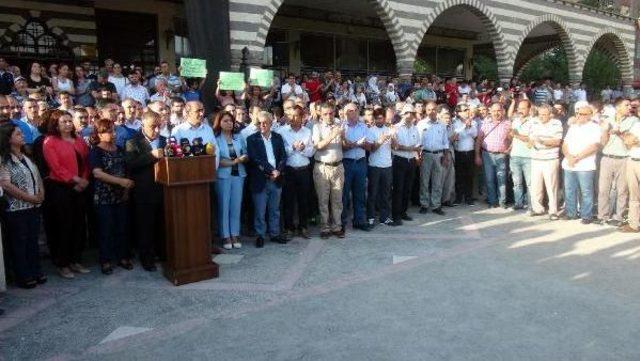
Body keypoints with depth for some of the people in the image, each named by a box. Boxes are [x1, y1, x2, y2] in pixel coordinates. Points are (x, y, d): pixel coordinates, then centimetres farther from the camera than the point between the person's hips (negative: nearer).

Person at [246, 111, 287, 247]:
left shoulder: (278, 137, 9)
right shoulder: (252, 139, -2)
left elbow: (283, 156, 5)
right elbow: (255, 159, -11)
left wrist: (278, 171, -10)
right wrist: (270, 171, -15)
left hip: (276, 179, 3)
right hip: (260, 180, -3)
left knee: (275, 210, 12)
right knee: (260, 211, 3)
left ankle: (275, 234, 23)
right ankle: (260, 236, 14)